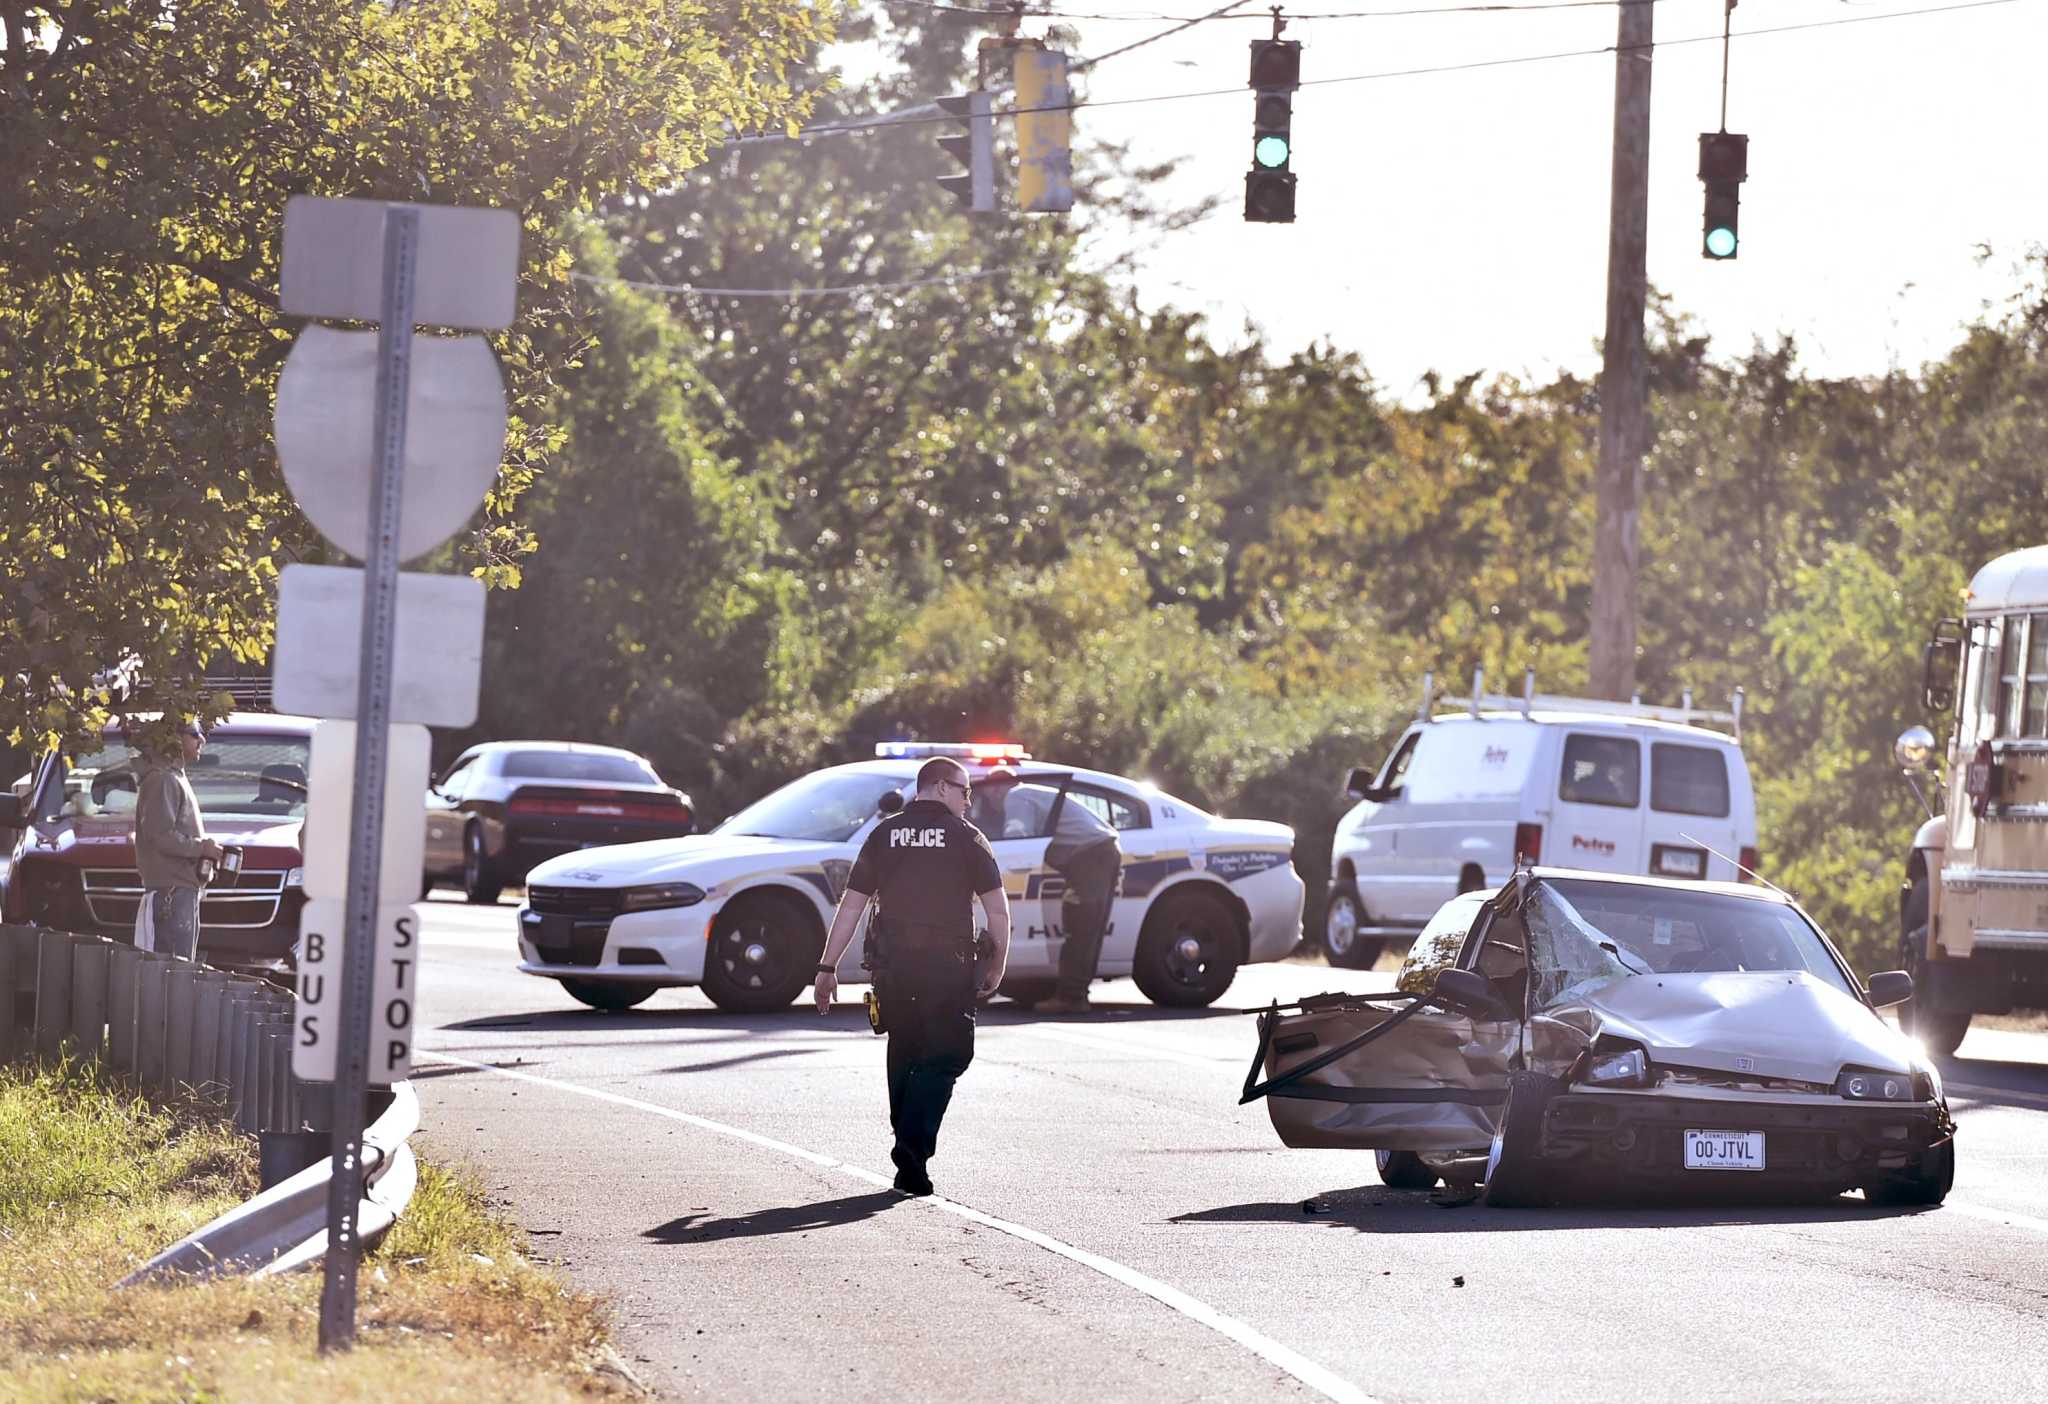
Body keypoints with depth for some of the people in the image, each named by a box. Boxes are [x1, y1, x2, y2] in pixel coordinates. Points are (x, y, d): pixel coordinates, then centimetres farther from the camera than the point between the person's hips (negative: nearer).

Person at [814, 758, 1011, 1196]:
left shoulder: (884, 835, 9)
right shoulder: (965, 837, 1)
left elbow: (851, 905, 7)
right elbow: (997, 908, -3)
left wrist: (828, 967, 9)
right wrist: (998, 963, 9)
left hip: (892, 963, 4)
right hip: (949, 963, -4)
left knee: (903, 1057, 16)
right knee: (945, 1057, 0)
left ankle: (909, 1155, 19)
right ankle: (913, 1149, -17)